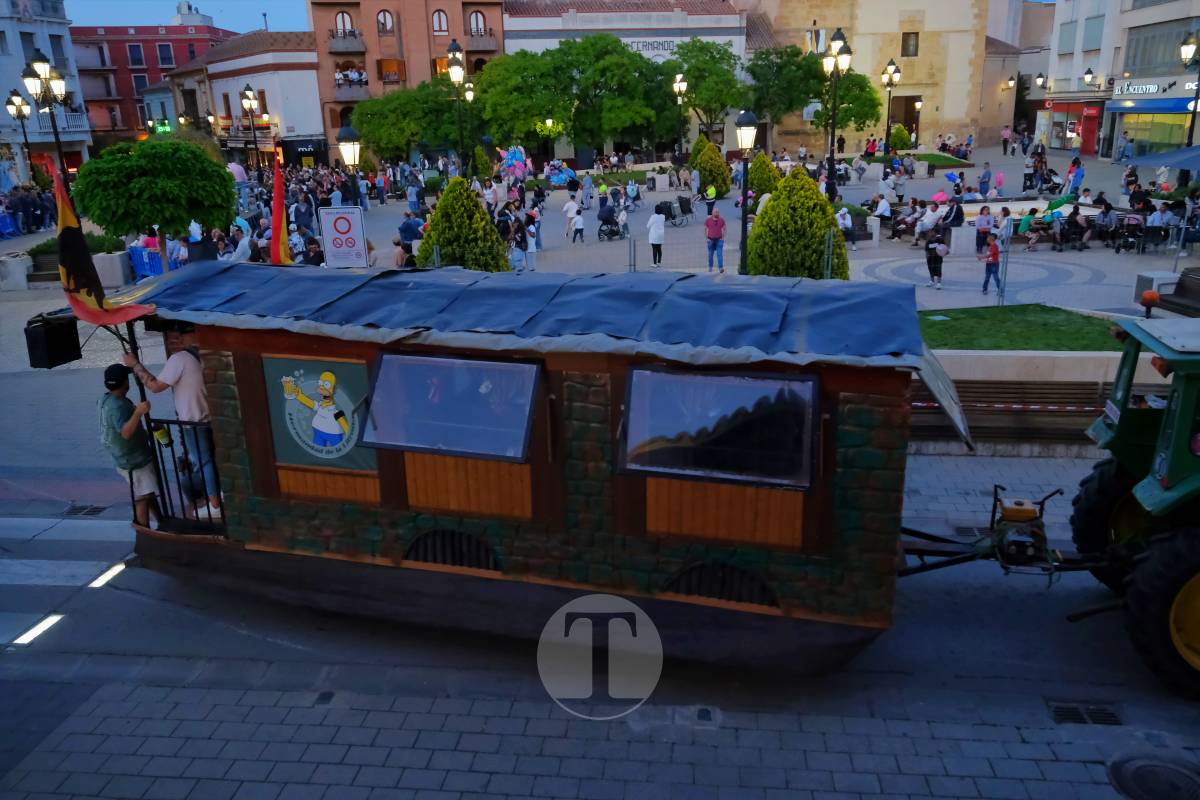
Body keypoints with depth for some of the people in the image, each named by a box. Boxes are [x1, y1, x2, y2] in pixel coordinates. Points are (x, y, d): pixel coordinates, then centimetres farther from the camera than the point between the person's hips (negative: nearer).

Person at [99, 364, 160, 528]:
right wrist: (138, 412, -51)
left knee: (150, 492, 20)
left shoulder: (106, 398, 5)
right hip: (134, 460, -11)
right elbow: (125, 432, -40)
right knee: (143, 497, -9)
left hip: (126, 457, 11)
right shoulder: (118, 406, -27)